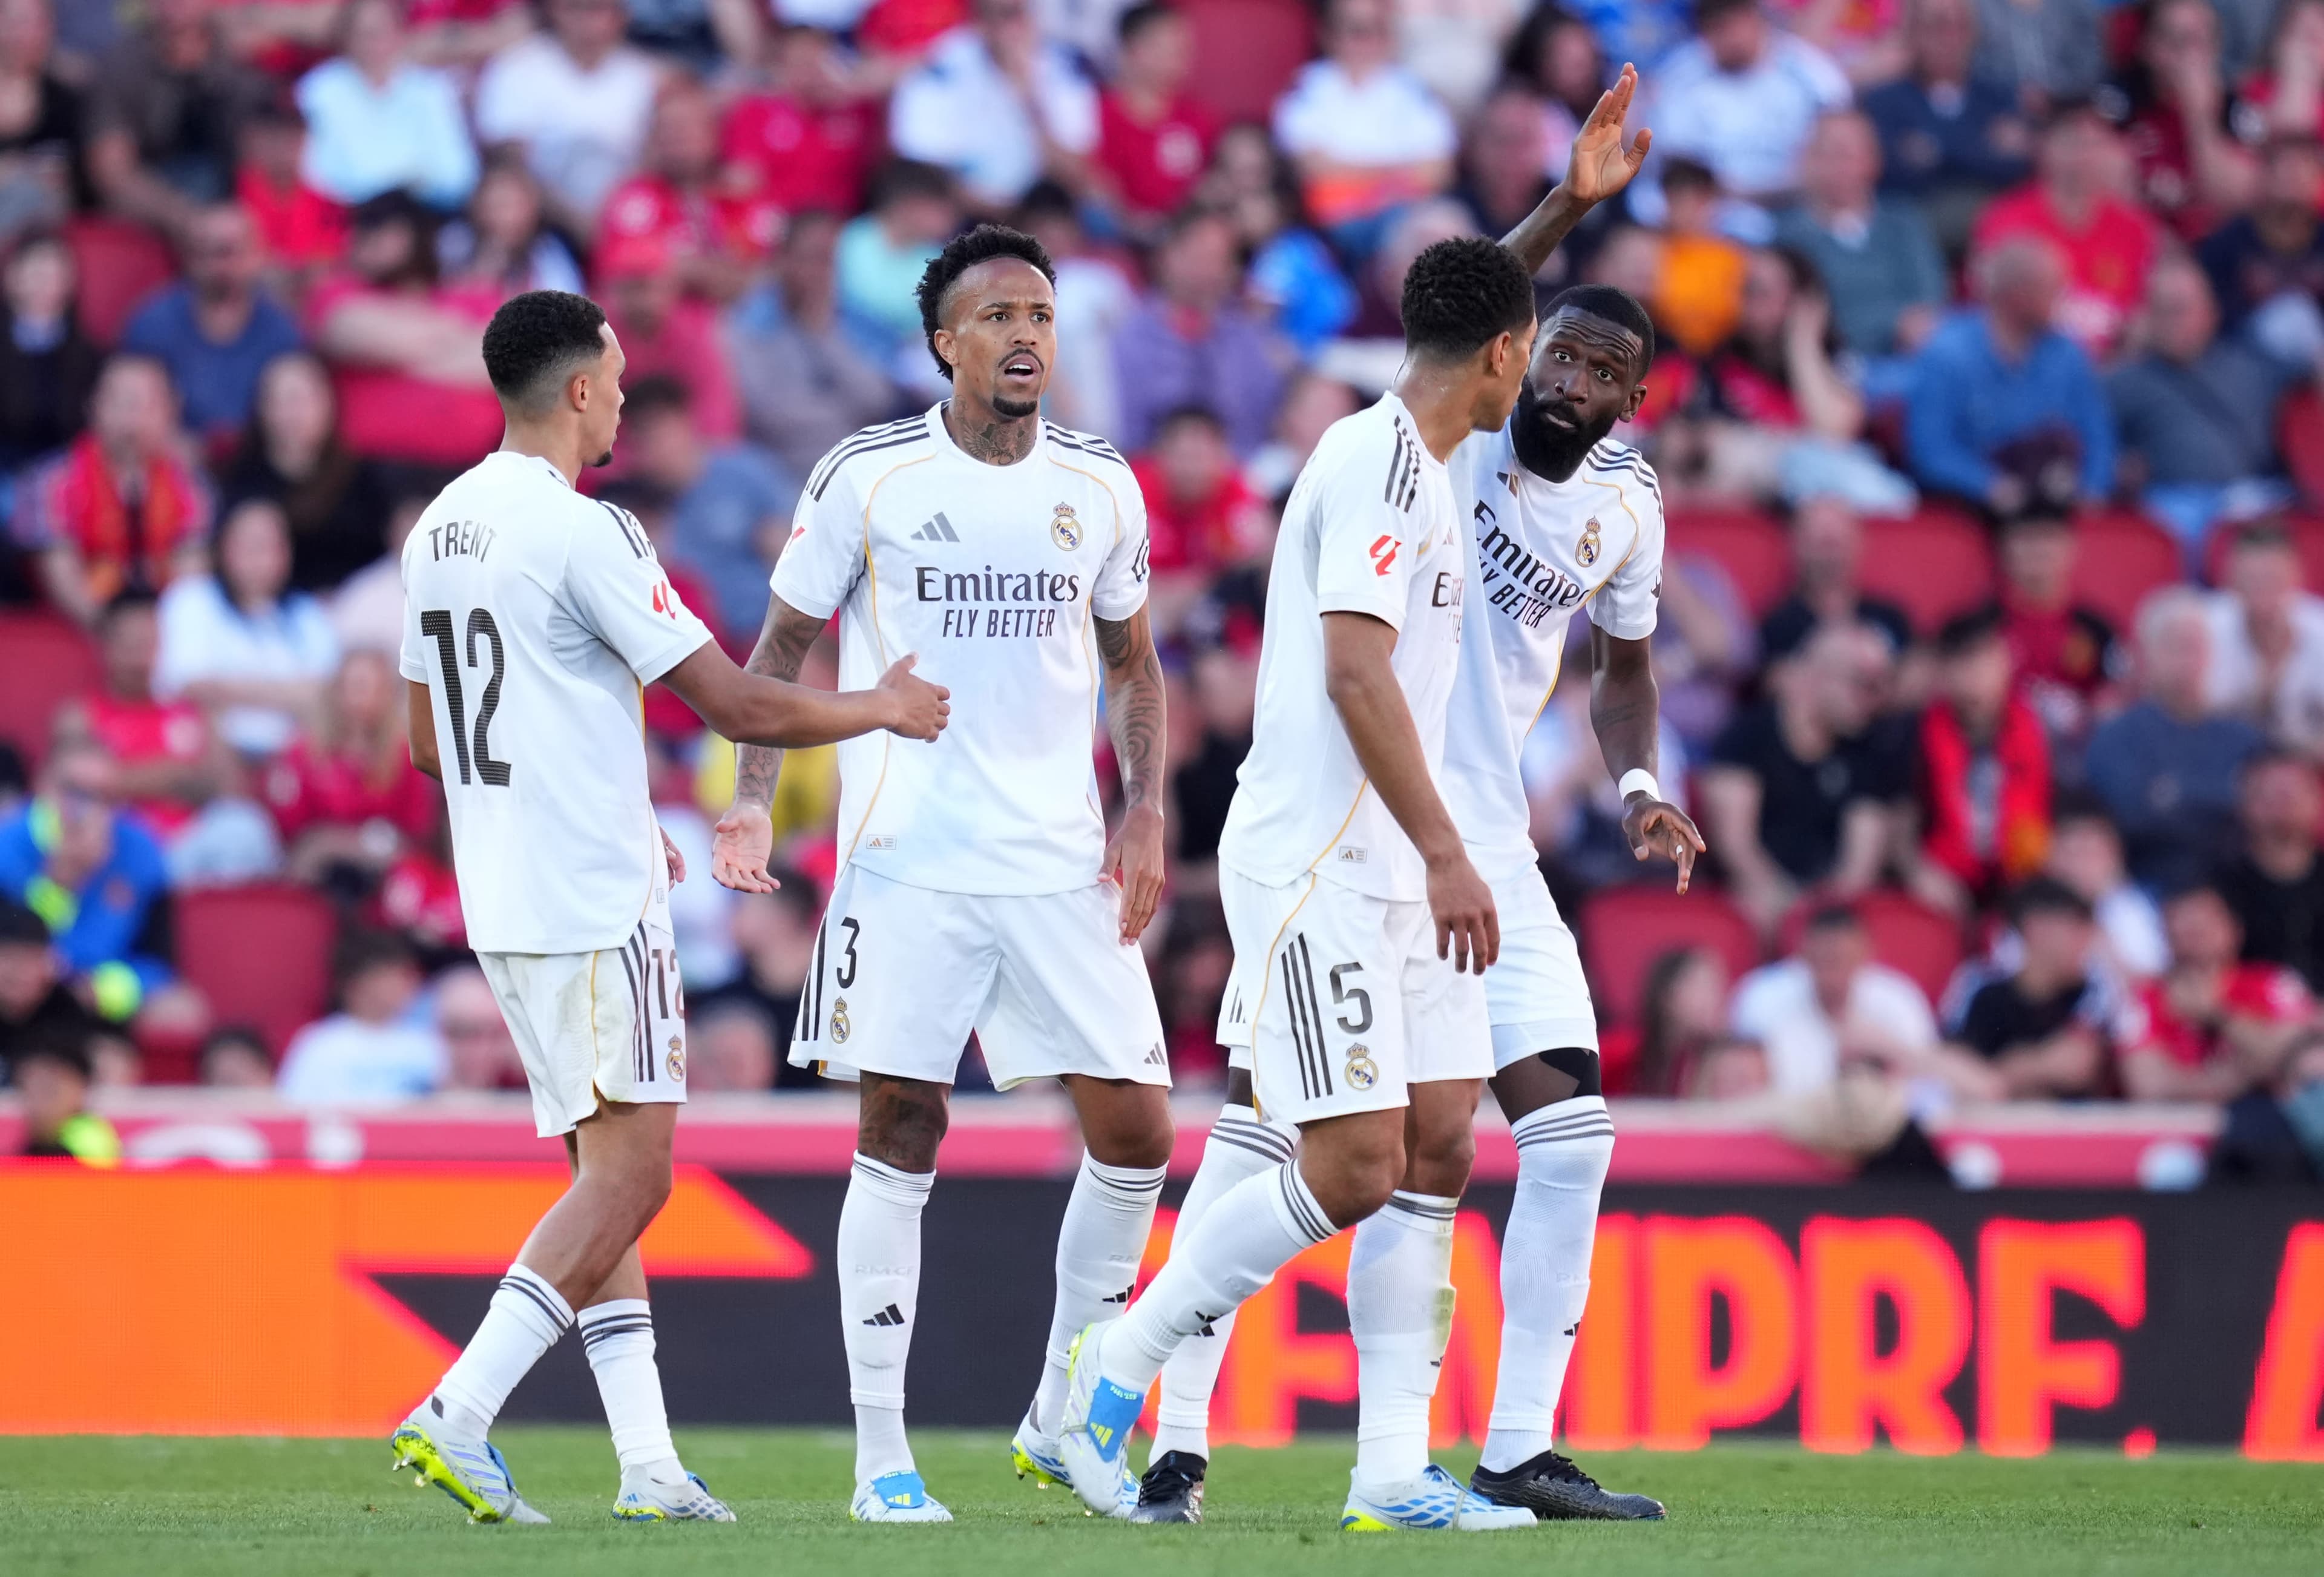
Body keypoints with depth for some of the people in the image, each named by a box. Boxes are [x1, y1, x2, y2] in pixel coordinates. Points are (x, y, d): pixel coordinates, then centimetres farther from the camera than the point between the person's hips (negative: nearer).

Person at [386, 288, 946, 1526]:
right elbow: (735, 705, -15)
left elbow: (429, 738, 20)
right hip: (596, 908, -9)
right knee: (627, 1178, -8)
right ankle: (458, 1416, -17)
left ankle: (648, 1465, 9)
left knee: (606, 1174, 12)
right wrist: (881, 710, 1)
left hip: (501, 904, 9)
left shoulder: (439, 530, 11)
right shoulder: (581, 534, -15)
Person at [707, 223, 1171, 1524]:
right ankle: (882, 1451, 1)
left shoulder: (1099, 485, 7)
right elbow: (785, 644, 5)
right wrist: (755, 796, -7)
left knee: (1137, 1132, 0)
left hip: (1065, 865, 4)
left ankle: (1066, 1418, 17)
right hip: (909, 863, -4)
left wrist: (1147, 810, 7)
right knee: (902, 1134, -6)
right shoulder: (868, 477, -2)